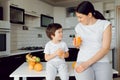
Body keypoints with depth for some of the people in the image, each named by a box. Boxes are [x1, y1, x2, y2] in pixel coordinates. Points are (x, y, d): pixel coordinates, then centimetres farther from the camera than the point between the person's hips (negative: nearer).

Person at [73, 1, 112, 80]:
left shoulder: (105, 24, -2)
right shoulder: (78, 27, 9)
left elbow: (105, 49, -9)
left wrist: (87, 63, -16)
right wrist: (77, 45, -2)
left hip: (102, 62, -1)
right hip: (83, 61, 1)